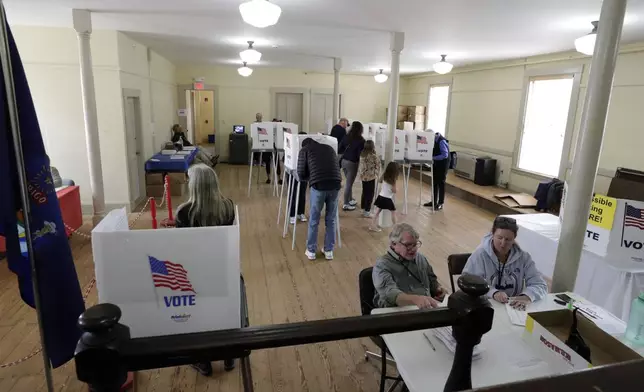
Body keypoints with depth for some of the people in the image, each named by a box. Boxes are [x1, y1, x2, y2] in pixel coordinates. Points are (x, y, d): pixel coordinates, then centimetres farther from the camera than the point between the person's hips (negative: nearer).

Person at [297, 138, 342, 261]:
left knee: (314, 220, 14)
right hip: (335, 184, 3)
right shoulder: (329, 148, 27)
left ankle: (311, 251, 24)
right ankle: (329, 251, 26)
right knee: (331, 220, 17)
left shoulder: (304, 150, 17)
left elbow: (301, 174, 12)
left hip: (318, 185, -3)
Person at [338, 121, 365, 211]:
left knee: (348, 182, 21)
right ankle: (346, 204, 10)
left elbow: (339, 149, 6)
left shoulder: (346, 137, 1)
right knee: (349, 183, 2)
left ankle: (350, 200, 34)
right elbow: (361, 154, -15)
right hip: (352, 163, -6)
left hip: (344, 161, 6)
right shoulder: (361, 140, -14)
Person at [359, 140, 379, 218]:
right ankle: (367, 211, 2)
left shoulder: (362, 154, 3)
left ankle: (363, 208, 24)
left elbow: (362, 165, 9)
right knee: (370, 193, 1)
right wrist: (376, 173, 8)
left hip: (363, 176, 6)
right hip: (371, 176, -6)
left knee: (364, 192, 16)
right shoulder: (373, 155, -14)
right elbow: (378, 165, -6)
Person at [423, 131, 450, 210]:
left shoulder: (442, 141, -23)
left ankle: (440, 203, 12)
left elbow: (445, 155, -25)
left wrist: (433, 158, -26)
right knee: (434, 183, 13)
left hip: (442, 165, -8)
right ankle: (434, 201, 24)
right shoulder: (434, 141, 1)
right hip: (436, 164, 8)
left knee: (441, 183, 2)